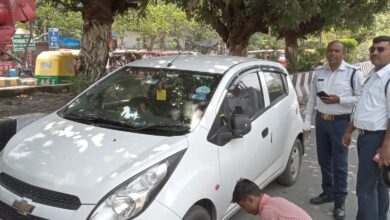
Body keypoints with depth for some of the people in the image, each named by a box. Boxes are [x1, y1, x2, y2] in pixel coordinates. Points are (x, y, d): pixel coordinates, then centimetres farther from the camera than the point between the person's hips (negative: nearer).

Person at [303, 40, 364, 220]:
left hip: (340, 122, -5)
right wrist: (307, 121, 7)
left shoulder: (353, 73, -9)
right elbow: (311, 99, 9)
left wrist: (339, 100, -22)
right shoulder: (319, 72, 6)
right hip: (321, 120, 5)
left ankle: (340, 202, 16)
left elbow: (361, 98, -9)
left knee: (339, 164, 2)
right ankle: (327, 192, 34)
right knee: (324, 161, 16)